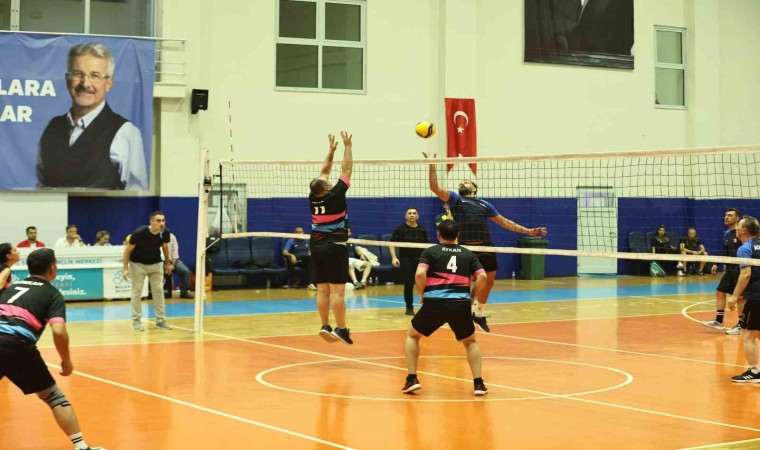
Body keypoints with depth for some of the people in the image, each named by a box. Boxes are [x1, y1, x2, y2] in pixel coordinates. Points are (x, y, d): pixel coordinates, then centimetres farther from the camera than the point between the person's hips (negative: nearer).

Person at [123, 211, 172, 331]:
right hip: (138, 264, -4)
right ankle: (136, 321, 4)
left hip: (156, 263, 4)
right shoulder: (139, 233, -28)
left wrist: (168, 263, 12)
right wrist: (126, 268, -19)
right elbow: (128, 249, -16)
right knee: (137, 291, -4)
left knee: (158, 290, 1)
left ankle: (161, 320, 8)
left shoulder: (165, 233, -16)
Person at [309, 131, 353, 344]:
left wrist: (331, 149, 20)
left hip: (317, 247, 6)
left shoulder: (313, 198, 0)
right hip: (335, 247, -6)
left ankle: (325, 326, 7)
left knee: (322, 289, 6)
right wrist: (347, 146, 0)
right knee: (337, 290, -7)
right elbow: (347, 170, -7)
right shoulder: (335, 196, -14)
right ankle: (341, 329, -8)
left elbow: (324, 172, 14)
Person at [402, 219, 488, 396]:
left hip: (434, 303, -2)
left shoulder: (430, 252, 8)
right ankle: (478, 383, 13)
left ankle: (412, 379, 13)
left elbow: (420, 274, -9)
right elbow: (482, 276, 2)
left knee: (412, 335, 23)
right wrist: (472, 296, 14)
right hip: (461, 305, 2)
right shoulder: (468, 254, 16)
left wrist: (422, 294, 6)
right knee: (471, 342, 27)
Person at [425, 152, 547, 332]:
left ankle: (479, 314, 33)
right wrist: (432, 166, -12)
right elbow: (435, 187, -3)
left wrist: (528, 231, 24)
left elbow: (504, 222, 26)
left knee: (489, 281, 14)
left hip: (485, 247, 5)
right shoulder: (455, 199, 10)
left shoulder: (484, 204, 22)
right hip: (465, 247, -5)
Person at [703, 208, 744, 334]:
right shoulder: (726, 233, 11)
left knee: (740, 296, -3)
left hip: (740, 269, -9)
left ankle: (741, 325, 5)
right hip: (730, 269, 9)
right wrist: (717, 264, 16)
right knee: (720, 292, 10)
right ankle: (718, 321, 20)